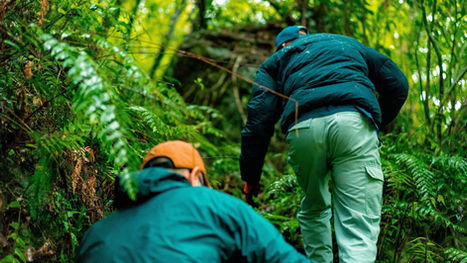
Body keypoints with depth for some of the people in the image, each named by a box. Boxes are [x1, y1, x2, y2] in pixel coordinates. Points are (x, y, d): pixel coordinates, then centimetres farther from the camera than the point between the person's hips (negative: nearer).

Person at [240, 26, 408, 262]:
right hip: (354, 122, 0)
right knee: (358, 227, -7)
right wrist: (378, 123, 41)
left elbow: (260, 117, 15)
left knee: (313, 211, 27)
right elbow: (398, 84, 27)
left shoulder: (276, 60, 31)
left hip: (303, 129, 1)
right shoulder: (348, 44, 37)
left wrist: (250, 176, 16)